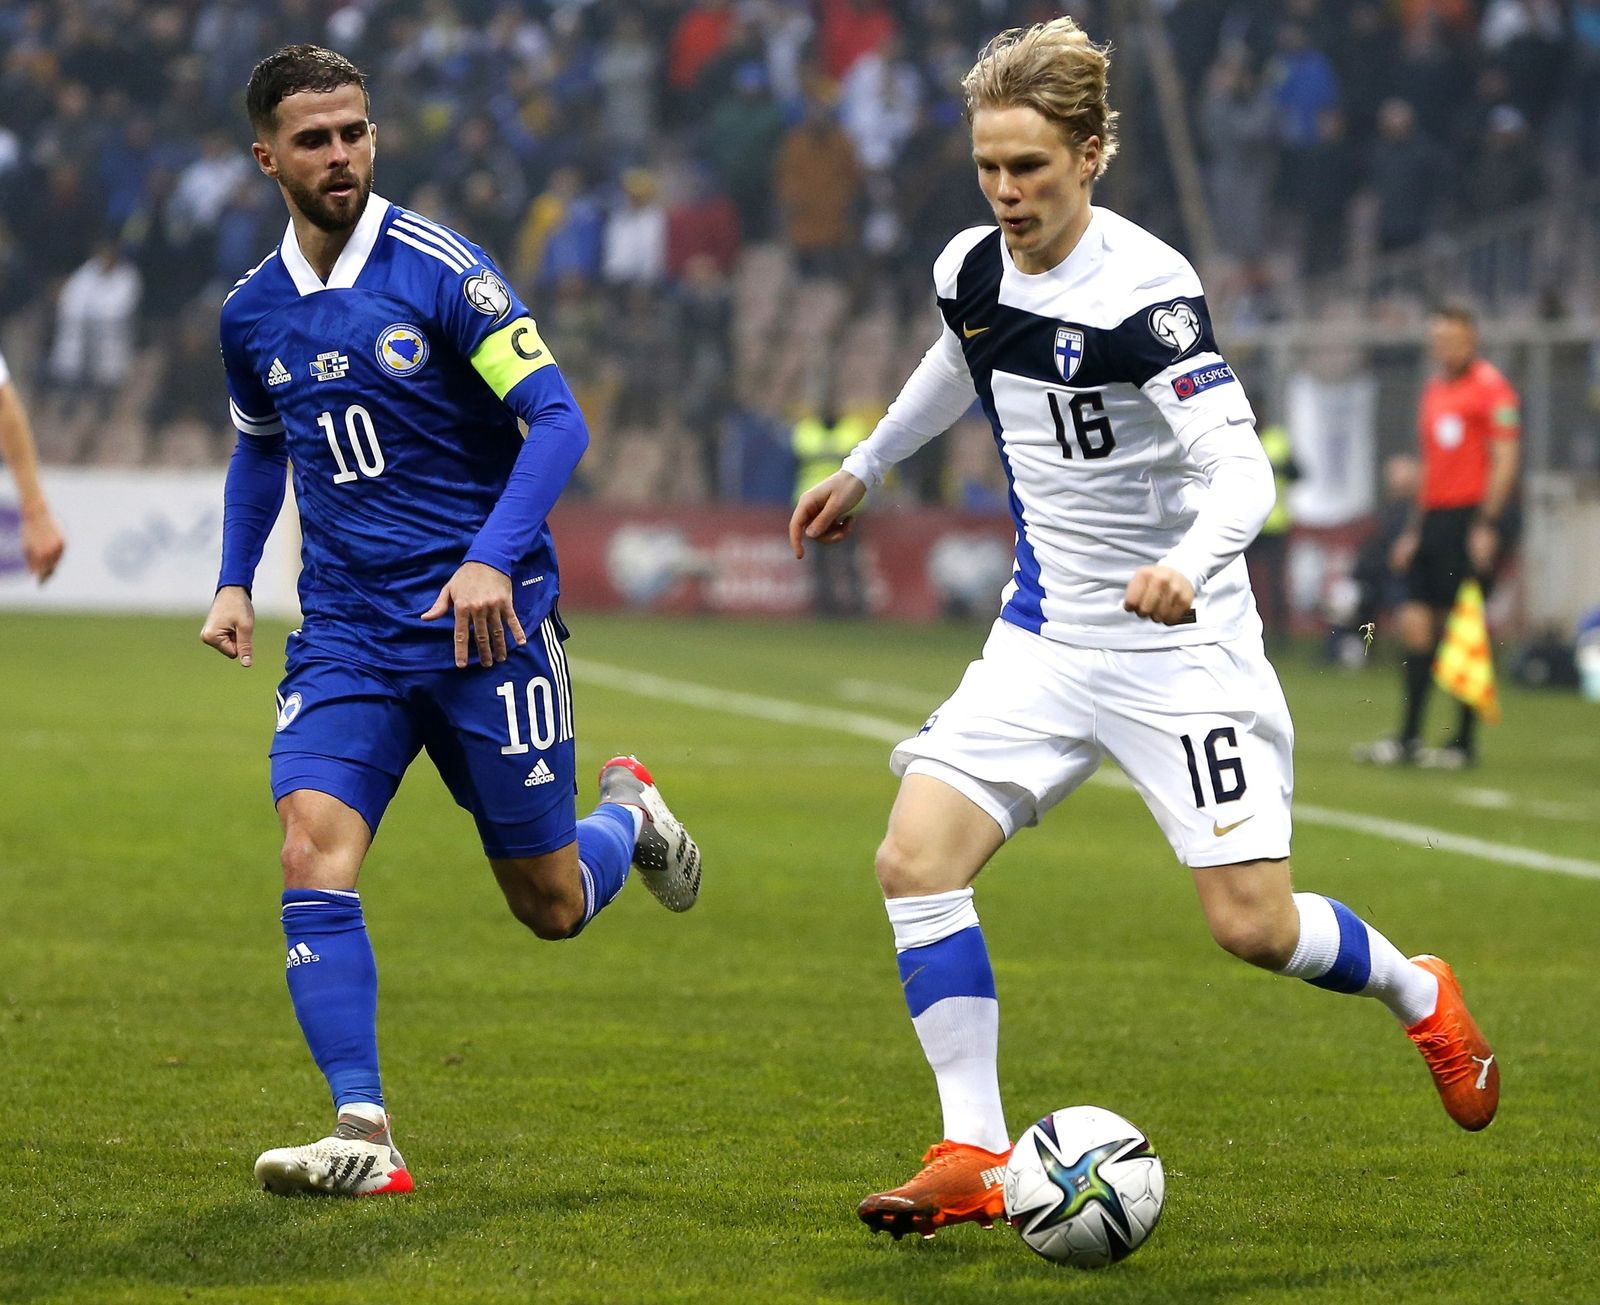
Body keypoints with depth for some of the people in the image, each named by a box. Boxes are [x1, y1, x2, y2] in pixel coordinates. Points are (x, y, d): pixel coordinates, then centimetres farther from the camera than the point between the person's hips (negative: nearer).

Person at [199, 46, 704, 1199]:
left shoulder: (438, 269, -10)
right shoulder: (253, 314, 7)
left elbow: (557, 419, -12)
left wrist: (492, 556, -24)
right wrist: (234, 581, 13)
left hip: (488, 621, -4)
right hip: (348, 631, 4)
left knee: (552, 906, 3)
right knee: (314, 850, -20)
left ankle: (629, 816, 39)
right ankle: (363, 1136, -21)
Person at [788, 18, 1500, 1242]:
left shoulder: (1146, 289, -21)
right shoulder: (971, 270, 0)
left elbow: (1241, 467, -28)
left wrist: (1190, 563, -48)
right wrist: (863, 468, 38)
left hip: (1180, 640, -6)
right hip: (1046, 636, 6)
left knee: (1254, 923, -9)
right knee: (917, 857, -12)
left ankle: (1418, 993, 25)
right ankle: (976, 1158, -6)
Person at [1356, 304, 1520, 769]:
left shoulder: (1491, 387, -6)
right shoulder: (1433, 391, 18)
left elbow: (1505, 461, -11)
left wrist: (1487, 525, -17)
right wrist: (1414, 529, 21)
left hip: (1472, 518, -8)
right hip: (1434, 517, 8)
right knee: (1415, 621, 2)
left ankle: (1464, 743, -1)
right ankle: (1408, 739, 3)